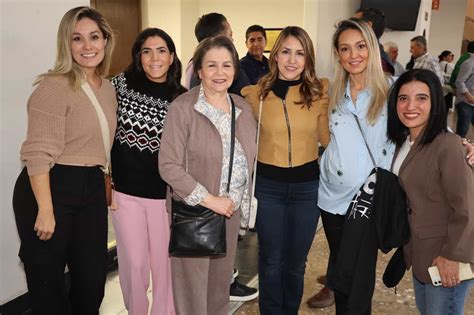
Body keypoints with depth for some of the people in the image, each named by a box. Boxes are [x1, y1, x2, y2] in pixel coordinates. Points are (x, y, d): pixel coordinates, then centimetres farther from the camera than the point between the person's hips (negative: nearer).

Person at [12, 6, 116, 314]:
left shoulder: (108, 87, 8)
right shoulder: (54, 86, -15)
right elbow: (38, 153, -20)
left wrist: (106, 187, 17)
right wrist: (45, 210, -22)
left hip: (92, 189, 7)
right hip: (50, 188, -7)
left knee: (93, 277, 18)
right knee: (48, 282, 9)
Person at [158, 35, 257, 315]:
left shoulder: (243, 107, 5)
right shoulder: (182, 108, -12)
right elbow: (169, 166, -16)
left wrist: (240, 201, 4)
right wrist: (209, 199, -17)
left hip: (232, 209, 5)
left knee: (222, 282, 18)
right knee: (193, 286, 8)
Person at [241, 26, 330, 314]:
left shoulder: (320, 92, -4)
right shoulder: (256, 93, -6)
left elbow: (328, 138, 4)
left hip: (307, 185, 1)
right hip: (268, 185, -1)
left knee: (296, 262, 17)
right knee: (271, 261, 13)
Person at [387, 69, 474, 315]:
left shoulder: (447, 145, -24)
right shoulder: (404, 141, 0)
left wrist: (452, 255, -16)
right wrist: (409, 244, 8)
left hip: (447, 256, -7)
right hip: (420, 251, 8)